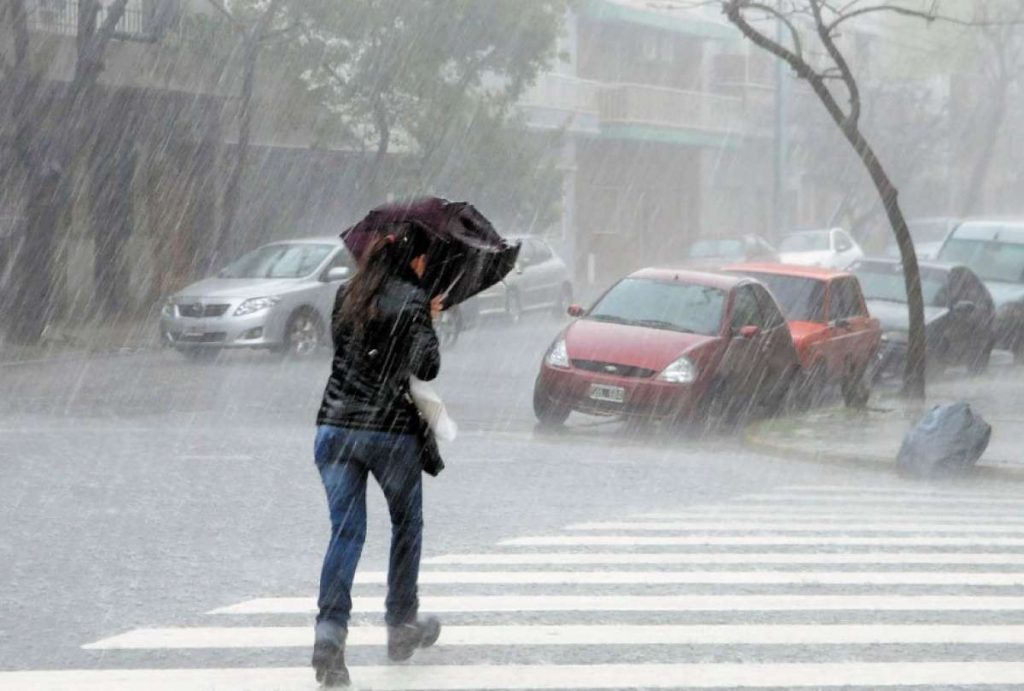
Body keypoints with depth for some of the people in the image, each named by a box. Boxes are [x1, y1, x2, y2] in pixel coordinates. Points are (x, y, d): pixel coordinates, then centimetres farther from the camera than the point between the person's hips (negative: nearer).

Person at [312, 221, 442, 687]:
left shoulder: (348, 294, 9)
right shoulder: (412, 299, -8)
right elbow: (426, 367, -15)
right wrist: (427, 326, 5)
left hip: (335, 426, 4)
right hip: (392, 430, -4)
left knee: (345, 531, 0)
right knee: (406, 525, 18)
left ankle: (330, 631, -18)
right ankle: (402, 627, 27)